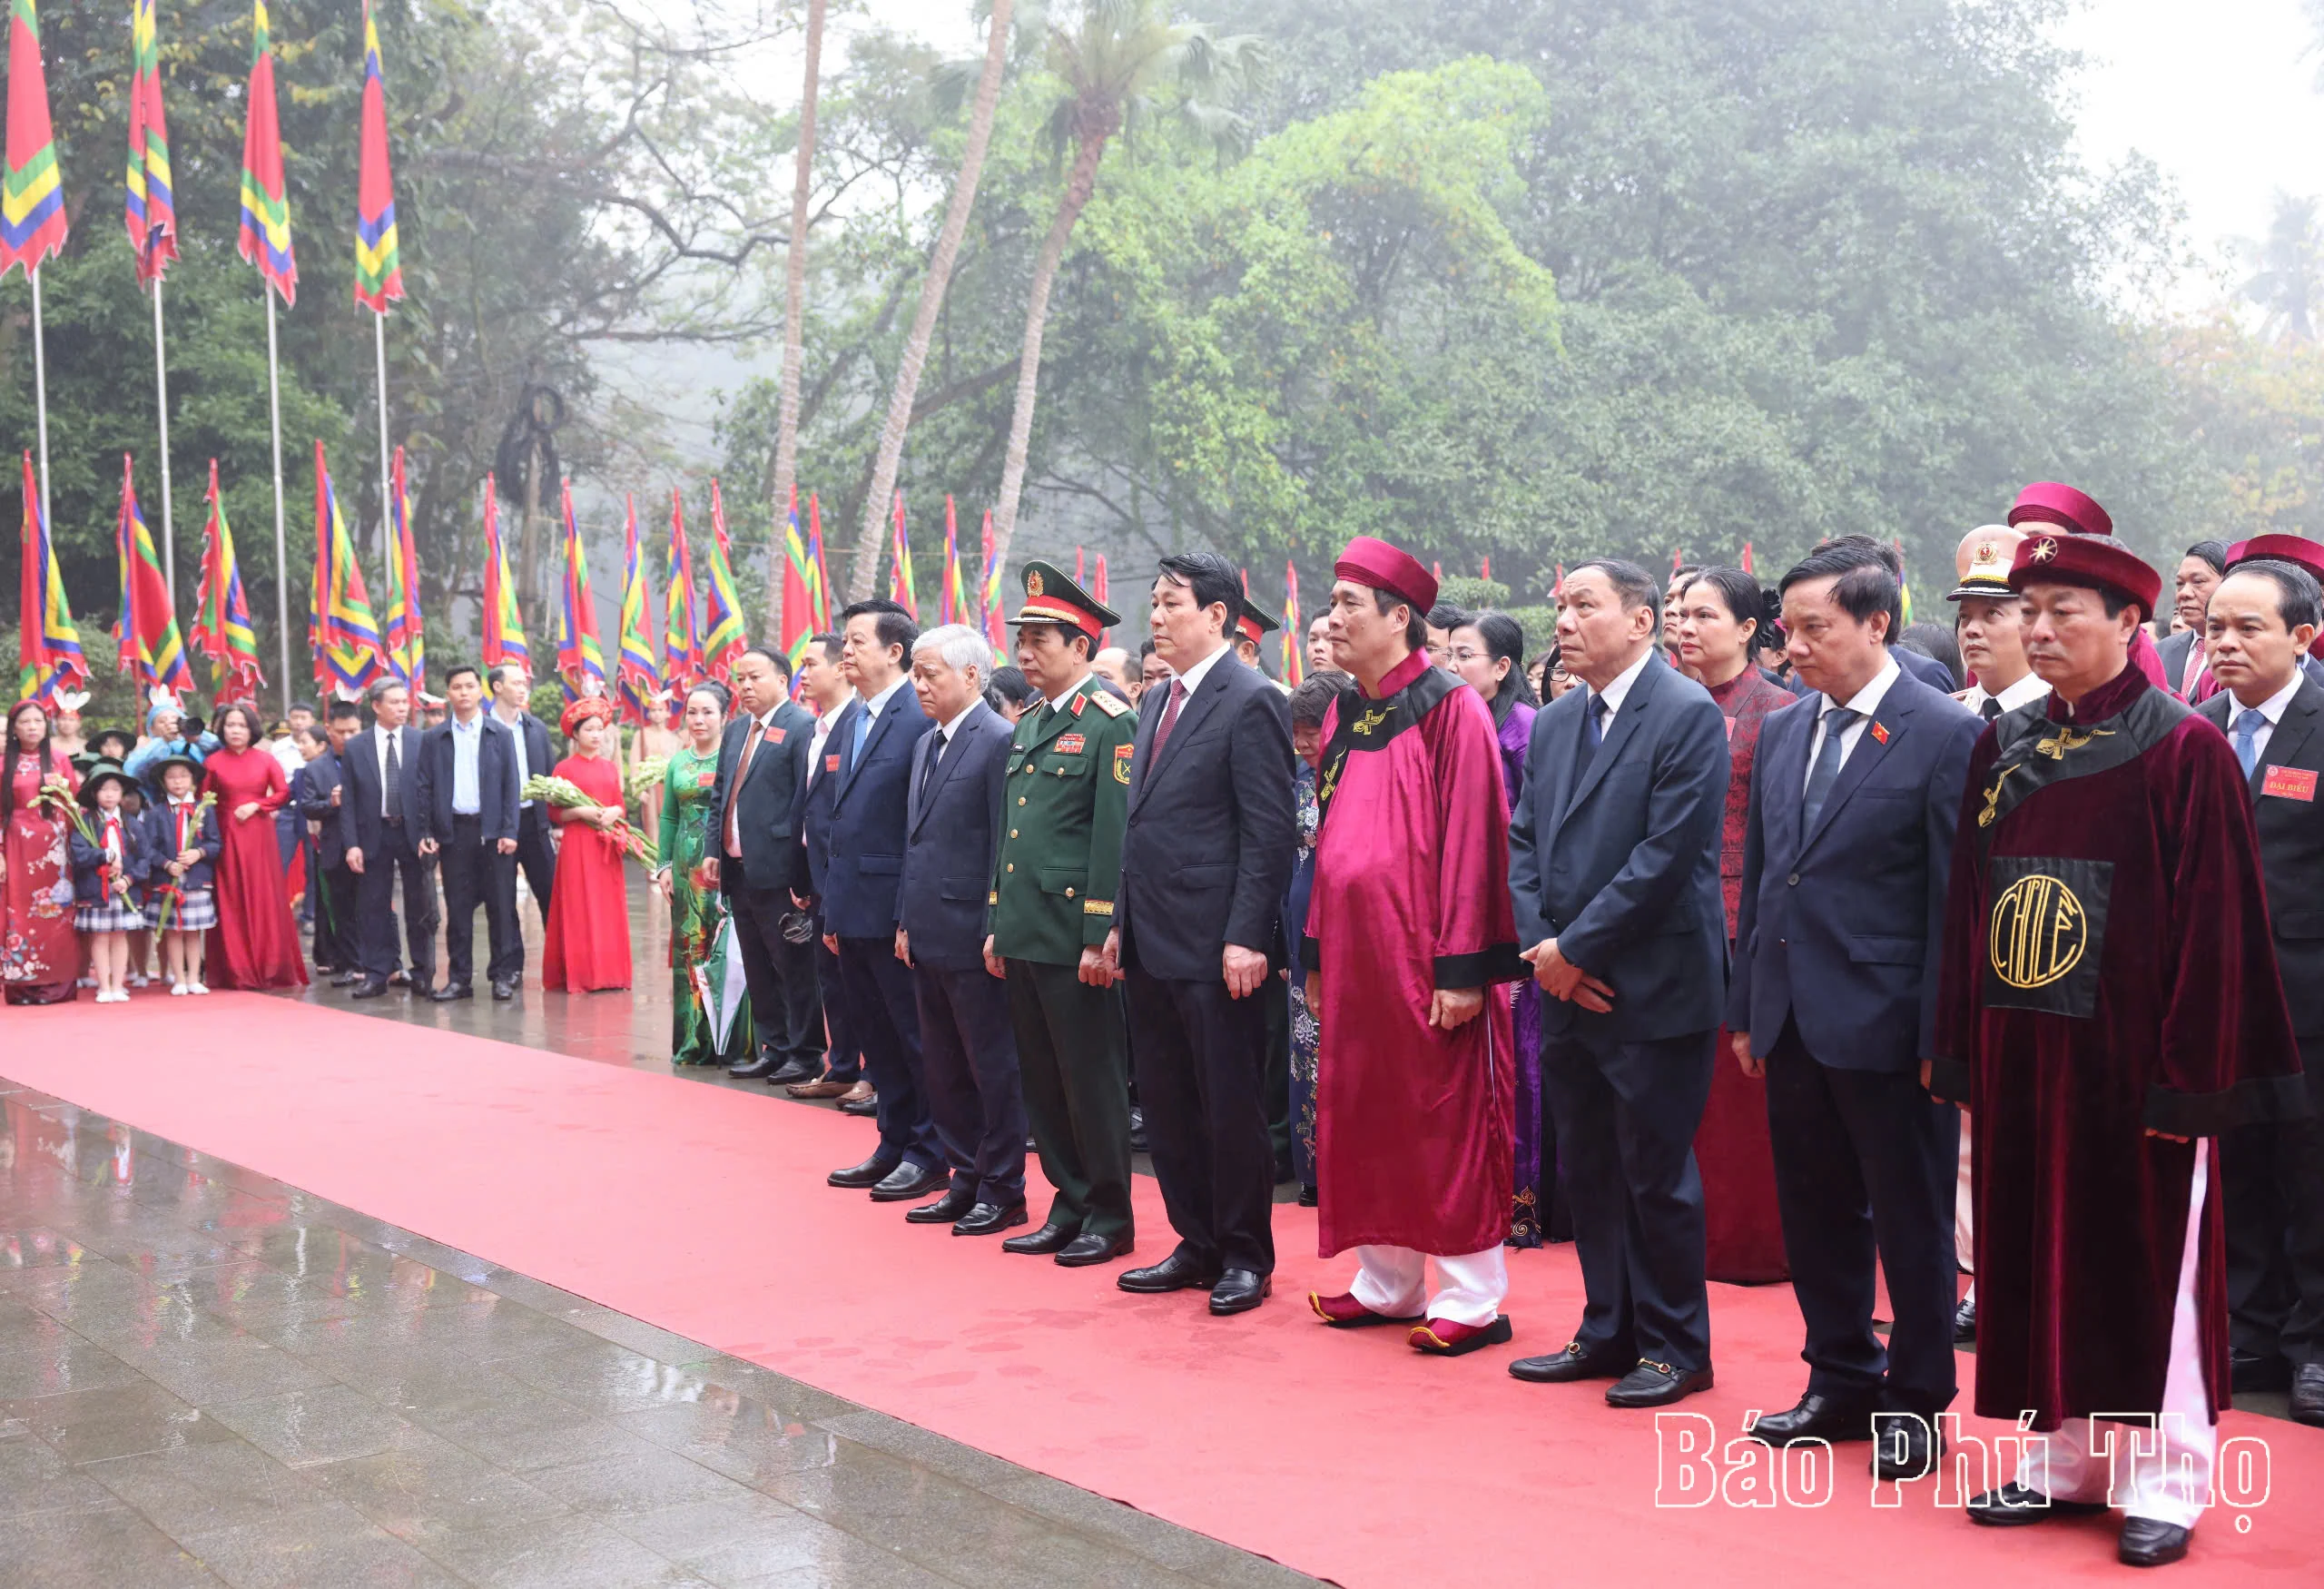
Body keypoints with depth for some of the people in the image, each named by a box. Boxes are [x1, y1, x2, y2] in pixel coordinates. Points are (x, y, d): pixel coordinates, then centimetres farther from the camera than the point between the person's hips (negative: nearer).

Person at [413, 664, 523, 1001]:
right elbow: (423, 788, 7)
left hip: (492, 831, -1)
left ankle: (504, 974, 7)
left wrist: (509, 831, -6)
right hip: (453, 831, 1)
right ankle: (459, 977, 10)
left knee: (501, 906, 0)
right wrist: (426, 833, -1)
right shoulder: (432, 739, 8)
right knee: (457, 909, 4)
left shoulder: (501, 734, 6)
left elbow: (510, 785, 2)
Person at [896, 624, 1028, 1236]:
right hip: (928, 937, 9)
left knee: (992, 1067, 1)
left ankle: (1003, 1191, 10)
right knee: (943, 1068, 14)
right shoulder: (926, 744, 15)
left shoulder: (1000, 742, -12)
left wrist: (997, 931, -16)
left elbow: (1006, 845, -14)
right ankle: (967, 1180, 24)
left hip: (973, 938, -9)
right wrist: (906, 921, 15)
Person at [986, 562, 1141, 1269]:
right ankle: (1070, 1206, 23)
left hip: (1073, 937, -8)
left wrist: (1101, 938, -18)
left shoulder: (1110, 723, -9)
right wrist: (997, 922, 17)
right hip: (1023, 933, 8)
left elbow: (1114, 835, -15)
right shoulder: (1027, 727, 16)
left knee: (1092, 1079, 0)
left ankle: (1110, 1217, 11)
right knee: (1043, 1082, 12)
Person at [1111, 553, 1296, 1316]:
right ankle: (1197, 1245, 25)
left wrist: (1246, 939, -19)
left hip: (1215, 951, -8)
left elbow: (1269, 832, -15)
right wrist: (1122, 924, 16)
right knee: (1166, 1105, 13)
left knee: (1231, 1108, 2)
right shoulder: (1162, 704, 15)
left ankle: (1245, 1258, 14)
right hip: (1154, 943, 8)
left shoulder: (1251, 702, -10)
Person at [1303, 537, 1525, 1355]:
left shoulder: (1449, 709, -10)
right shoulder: (1342, 717, 12)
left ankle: (1472, 1300, 10)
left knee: (1447, 1121, 0)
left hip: (1421, 953, -7)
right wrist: (1318, 954, 12)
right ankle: (1387, 1283, 24)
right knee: (1363, 1121, 12)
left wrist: (1460, 967, -19)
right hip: (1355, 953, 7)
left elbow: (1470, 840, -15)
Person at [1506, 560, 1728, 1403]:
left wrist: (1577, 948, -15)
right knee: (1586, 1171, 15)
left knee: (1657, 1176, 2)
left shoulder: (1687, 715, -11)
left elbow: (1668, 852, -18)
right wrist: (1541, 945, -4)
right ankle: (1608, 1332, 28)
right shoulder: (1553, 723, 12)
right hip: (1568, 988, 7)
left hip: (1653, 989, -7)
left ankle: (1676, 1348, 17)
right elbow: (1524, 843, 12)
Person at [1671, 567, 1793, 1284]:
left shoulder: (1776, 712, -4)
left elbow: (1787, 827, -7)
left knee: (1744, 1083, 1)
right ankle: (1700, 1236, 17)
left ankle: (1755, 1240, 12)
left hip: (1742, 921, -5)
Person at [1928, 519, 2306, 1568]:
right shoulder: (2000, 750, 7)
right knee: (2038, 1261, 12)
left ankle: (2160, 1483, 17)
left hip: (2130, 1063, -5)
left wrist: (2192, 1075, -14)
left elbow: (2216, 927, -11)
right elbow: (1967, 907, 9)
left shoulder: (2185, 753, -9)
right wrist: (1963, 1054, 6)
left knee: (2147, 1268, 5)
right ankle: (2061, 1459, 25)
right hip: (2020, 1062, 5)